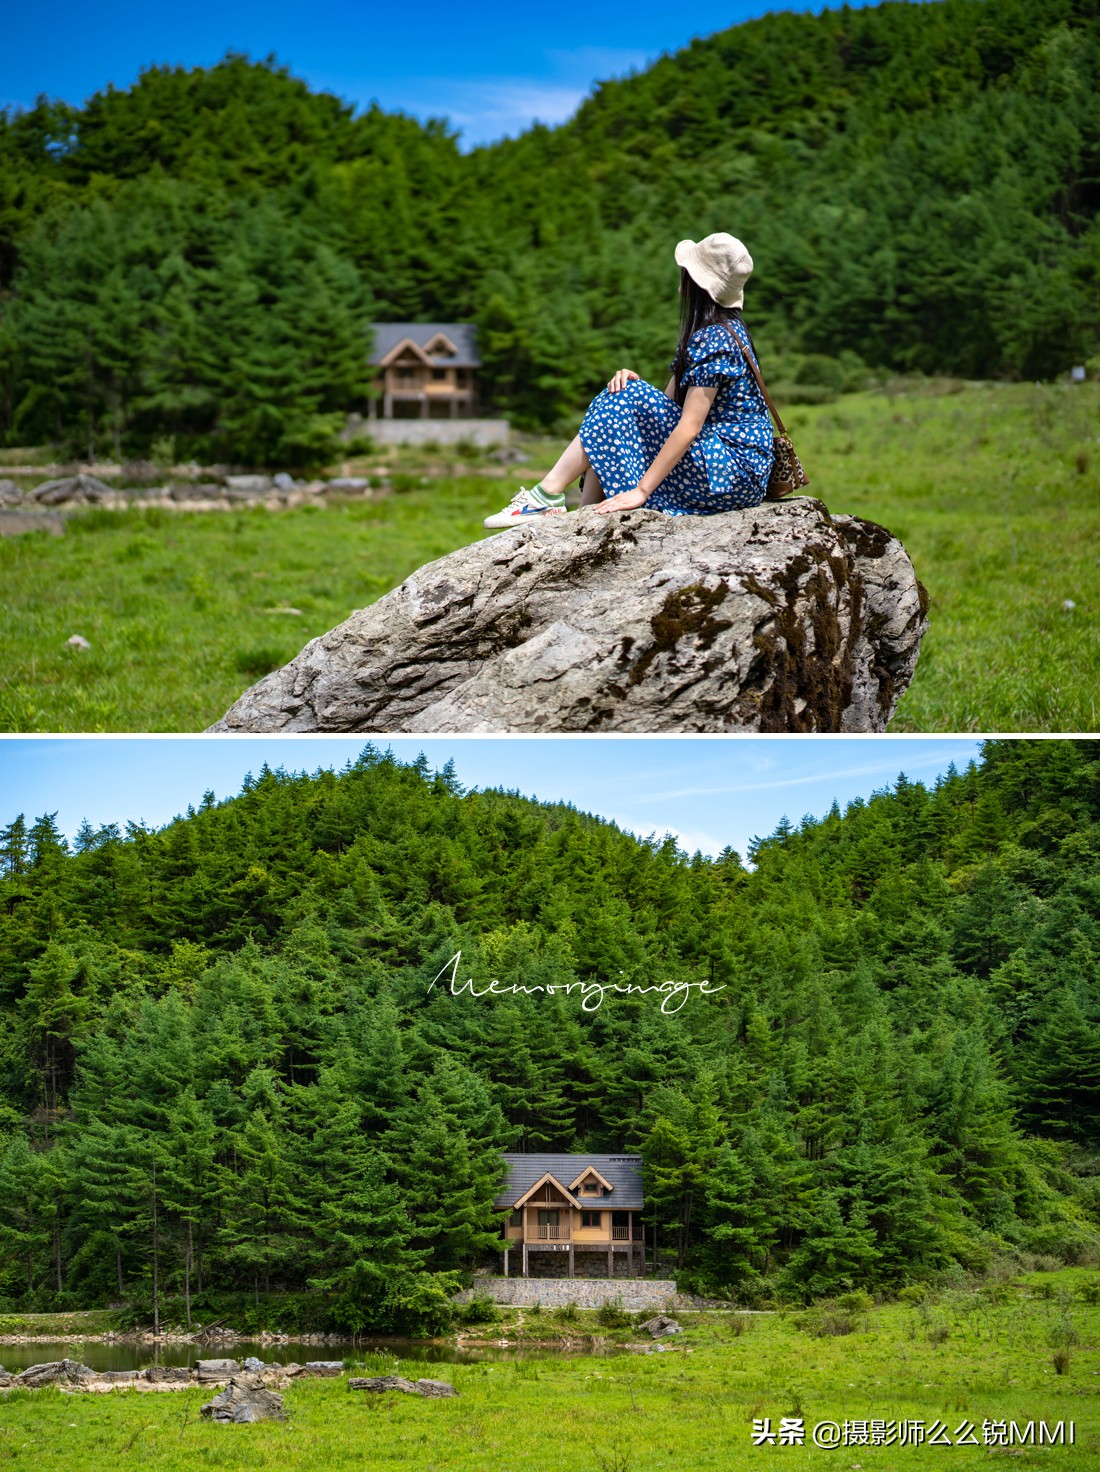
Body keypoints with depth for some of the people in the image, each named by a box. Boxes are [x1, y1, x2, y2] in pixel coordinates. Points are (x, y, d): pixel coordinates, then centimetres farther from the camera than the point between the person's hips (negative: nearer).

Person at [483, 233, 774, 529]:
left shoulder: (712, 340, -17)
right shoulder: (727, 328, 15)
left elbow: (689, 427, -22)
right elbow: (671, 400, 12)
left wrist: (641, 490, -23)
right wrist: (636, 383, -9)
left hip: (730, 475, -10)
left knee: (623, 401, -14)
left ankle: (547, 495, -11)